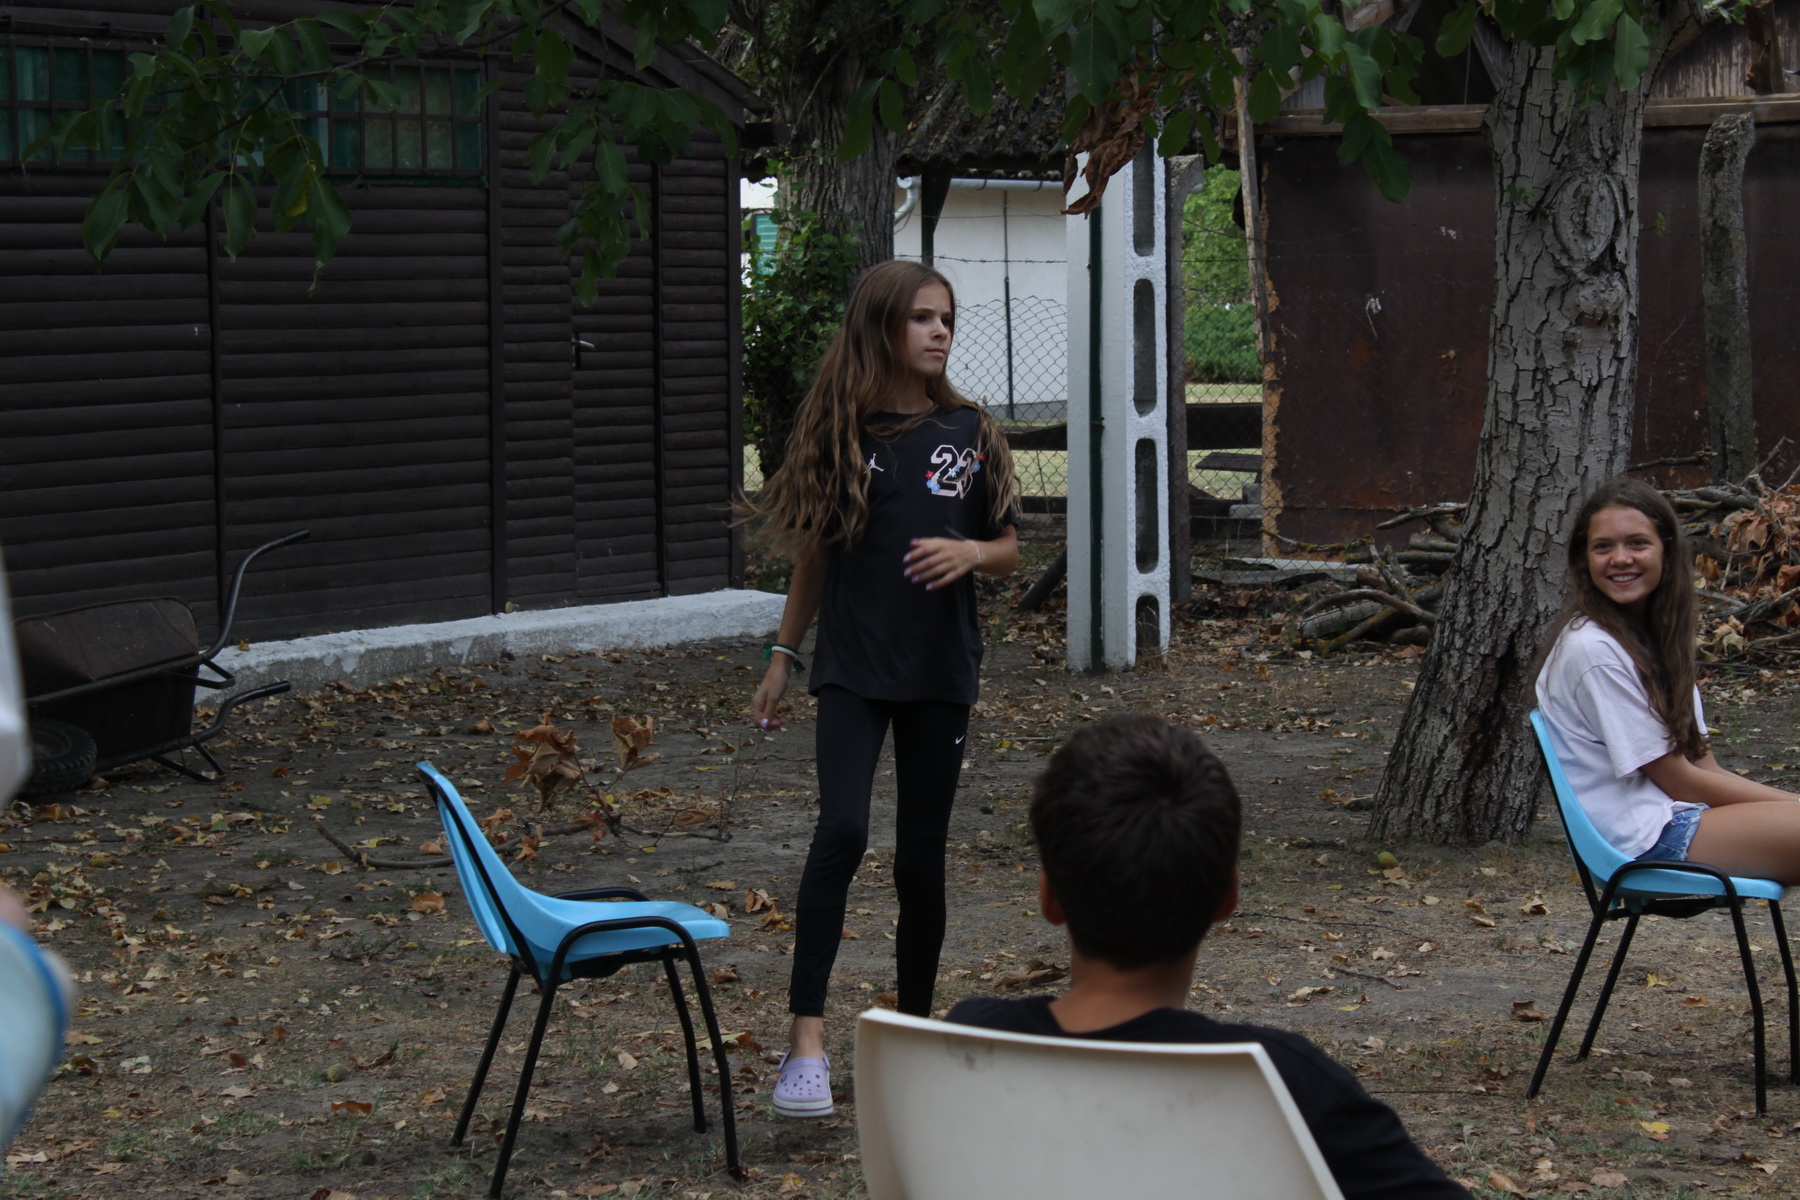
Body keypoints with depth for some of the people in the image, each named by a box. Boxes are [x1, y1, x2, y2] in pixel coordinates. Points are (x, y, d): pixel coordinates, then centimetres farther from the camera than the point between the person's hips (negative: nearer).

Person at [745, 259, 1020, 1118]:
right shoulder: (840, 431, 1)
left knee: (921, 856, 6)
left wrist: (968, 551, -13)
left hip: (940, 669, 2)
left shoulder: (971, 434, 4)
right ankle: (806, 1037, -19)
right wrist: (783, 654, 8)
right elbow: (814, 552, 9)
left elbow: (1009, 551, 9)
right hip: (852, 668, -2)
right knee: (842, 830, -19)